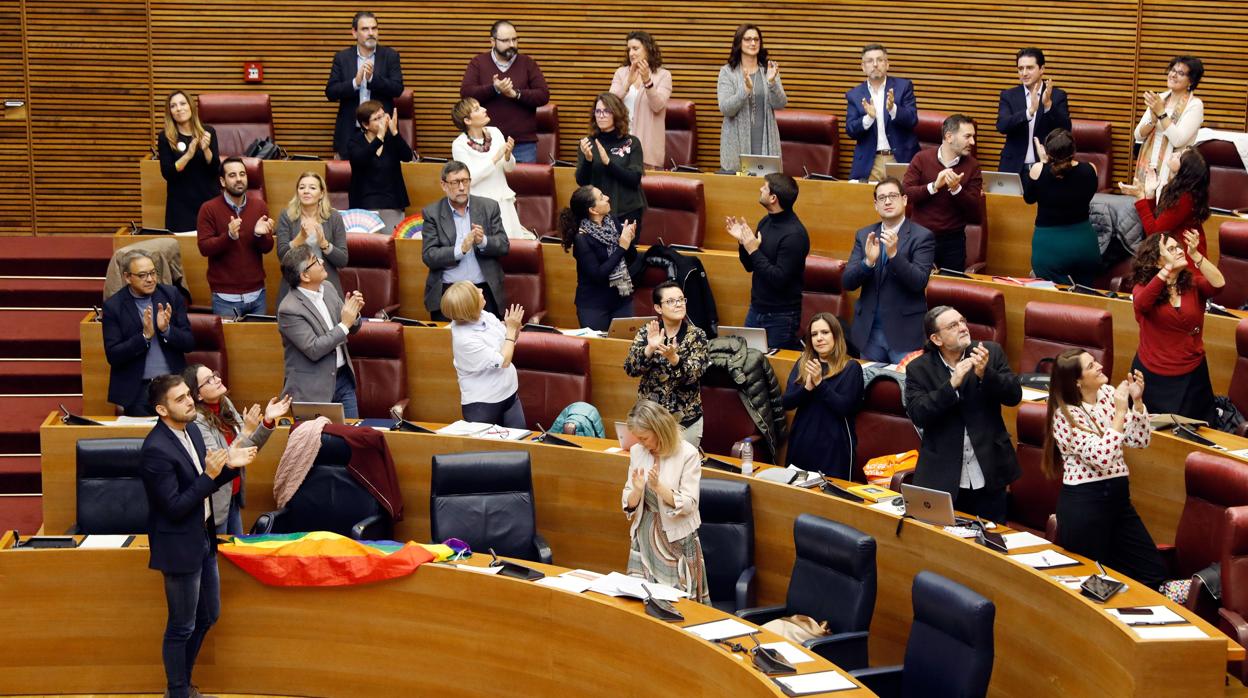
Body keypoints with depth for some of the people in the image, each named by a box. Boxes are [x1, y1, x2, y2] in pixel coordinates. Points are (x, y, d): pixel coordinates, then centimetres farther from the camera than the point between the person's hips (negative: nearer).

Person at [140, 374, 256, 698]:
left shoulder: (191, 431, 2)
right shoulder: (156, 449, -25)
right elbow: (174, 507, -25)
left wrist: (229, 466, -5)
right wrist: (209, 475, -26)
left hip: (203, 538, 9)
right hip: (179, 546, -9)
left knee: (208, 615, 21)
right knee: (182, 626, 6)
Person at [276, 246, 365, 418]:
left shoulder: (328, 289, 3)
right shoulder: (289, 309, -19)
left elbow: (351, 329, 11)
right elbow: (313, 350, -22)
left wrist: (353, 313, -12)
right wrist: (344, 324, -20)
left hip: (343, 378, 7)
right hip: (313, 390, -7)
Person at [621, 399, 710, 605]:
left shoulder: (687, 454, -11)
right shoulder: (637, 451, 3)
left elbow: (688, 504, -15)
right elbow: (629, 503, 4)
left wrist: (658, 486, -27)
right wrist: (637, 490, -18)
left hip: (676, 538, -4)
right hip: (645, 535, 5)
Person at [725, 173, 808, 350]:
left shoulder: (794, 234, -20)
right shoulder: (766, 222, 4)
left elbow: (779, 279, -23)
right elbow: (750, 266, 12)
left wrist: (754, 251, -19)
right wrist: (742, 241, -4)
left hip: (780, 317, -8)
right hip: (756, 309, 8)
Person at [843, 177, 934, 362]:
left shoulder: (922, 236, -5)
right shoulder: (864, 235, 7)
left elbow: (919, 282, -14)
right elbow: (847, 282, 0)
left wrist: (894, 254, -27)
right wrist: (868, 261, -19)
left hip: (905, 331, -4)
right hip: (869, 330, 4)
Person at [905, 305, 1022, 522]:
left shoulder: (991, 352, 1)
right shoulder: (918, 369, -2)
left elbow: (1014, 396, -4)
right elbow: (917, 415, -13)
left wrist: (985, 374, -21)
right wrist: (952, 384, -23)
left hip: (989, 475, 1)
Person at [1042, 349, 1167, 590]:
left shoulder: (1108, 394, 5)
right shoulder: (1066, 416, -14)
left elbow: (1140, 441, 6)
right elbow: (1102, 458, -25)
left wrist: (1137, 401, -7)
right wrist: (1120, 412, -23)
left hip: (1118, 496, 7)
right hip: (1083, 502, -7)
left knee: (1155, 573, 5)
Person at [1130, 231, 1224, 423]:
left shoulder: (1193, 283, -3)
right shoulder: (1144, 287, -9)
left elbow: (1219, 284, -23)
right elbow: (1141, 303, -32)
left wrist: (1195, 255, -33)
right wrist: (1168, 268, -38)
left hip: (1192, 373, 2)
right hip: (1153, 375, -1)